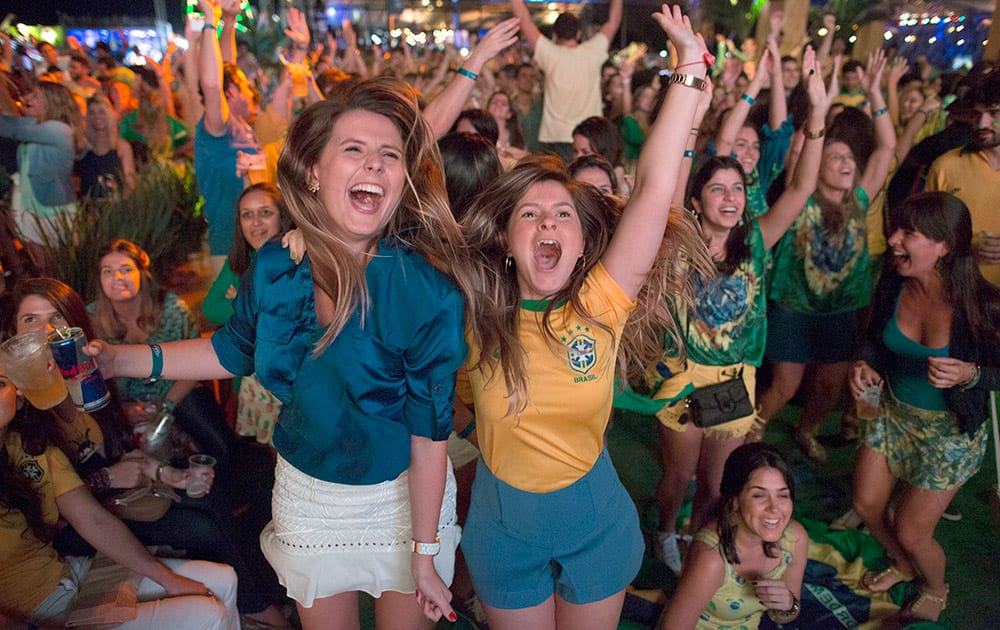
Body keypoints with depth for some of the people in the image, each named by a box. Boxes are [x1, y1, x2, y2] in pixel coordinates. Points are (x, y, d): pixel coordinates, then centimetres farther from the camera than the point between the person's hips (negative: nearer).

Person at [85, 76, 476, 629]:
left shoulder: (426, 289, -26)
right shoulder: (275, 268, -14)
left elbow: (430, 432, -21)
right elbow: (234, 350, 6)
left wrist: (425, 553, -14)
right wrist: (118, 360, 0)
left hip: (403, 497, -3)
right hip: (304, 493, 4)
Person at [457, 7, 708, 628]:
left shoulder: (601, 306, -18)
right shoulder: (475, 314, -15)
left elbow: (656, 188, -22)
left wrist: (691, 67, -21)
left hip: (596, 518, 1)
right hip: (505, 523, 0)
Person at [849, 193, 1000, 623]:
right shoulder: (893, 282, -16)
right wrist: (864, 365, -17)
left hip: (950, 431, -5)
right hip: (894, 412, 5)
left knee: (911, 533, 6)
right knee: (866, 506, 16)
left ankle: (935, 590, 43)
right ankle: (902, 565, 50)